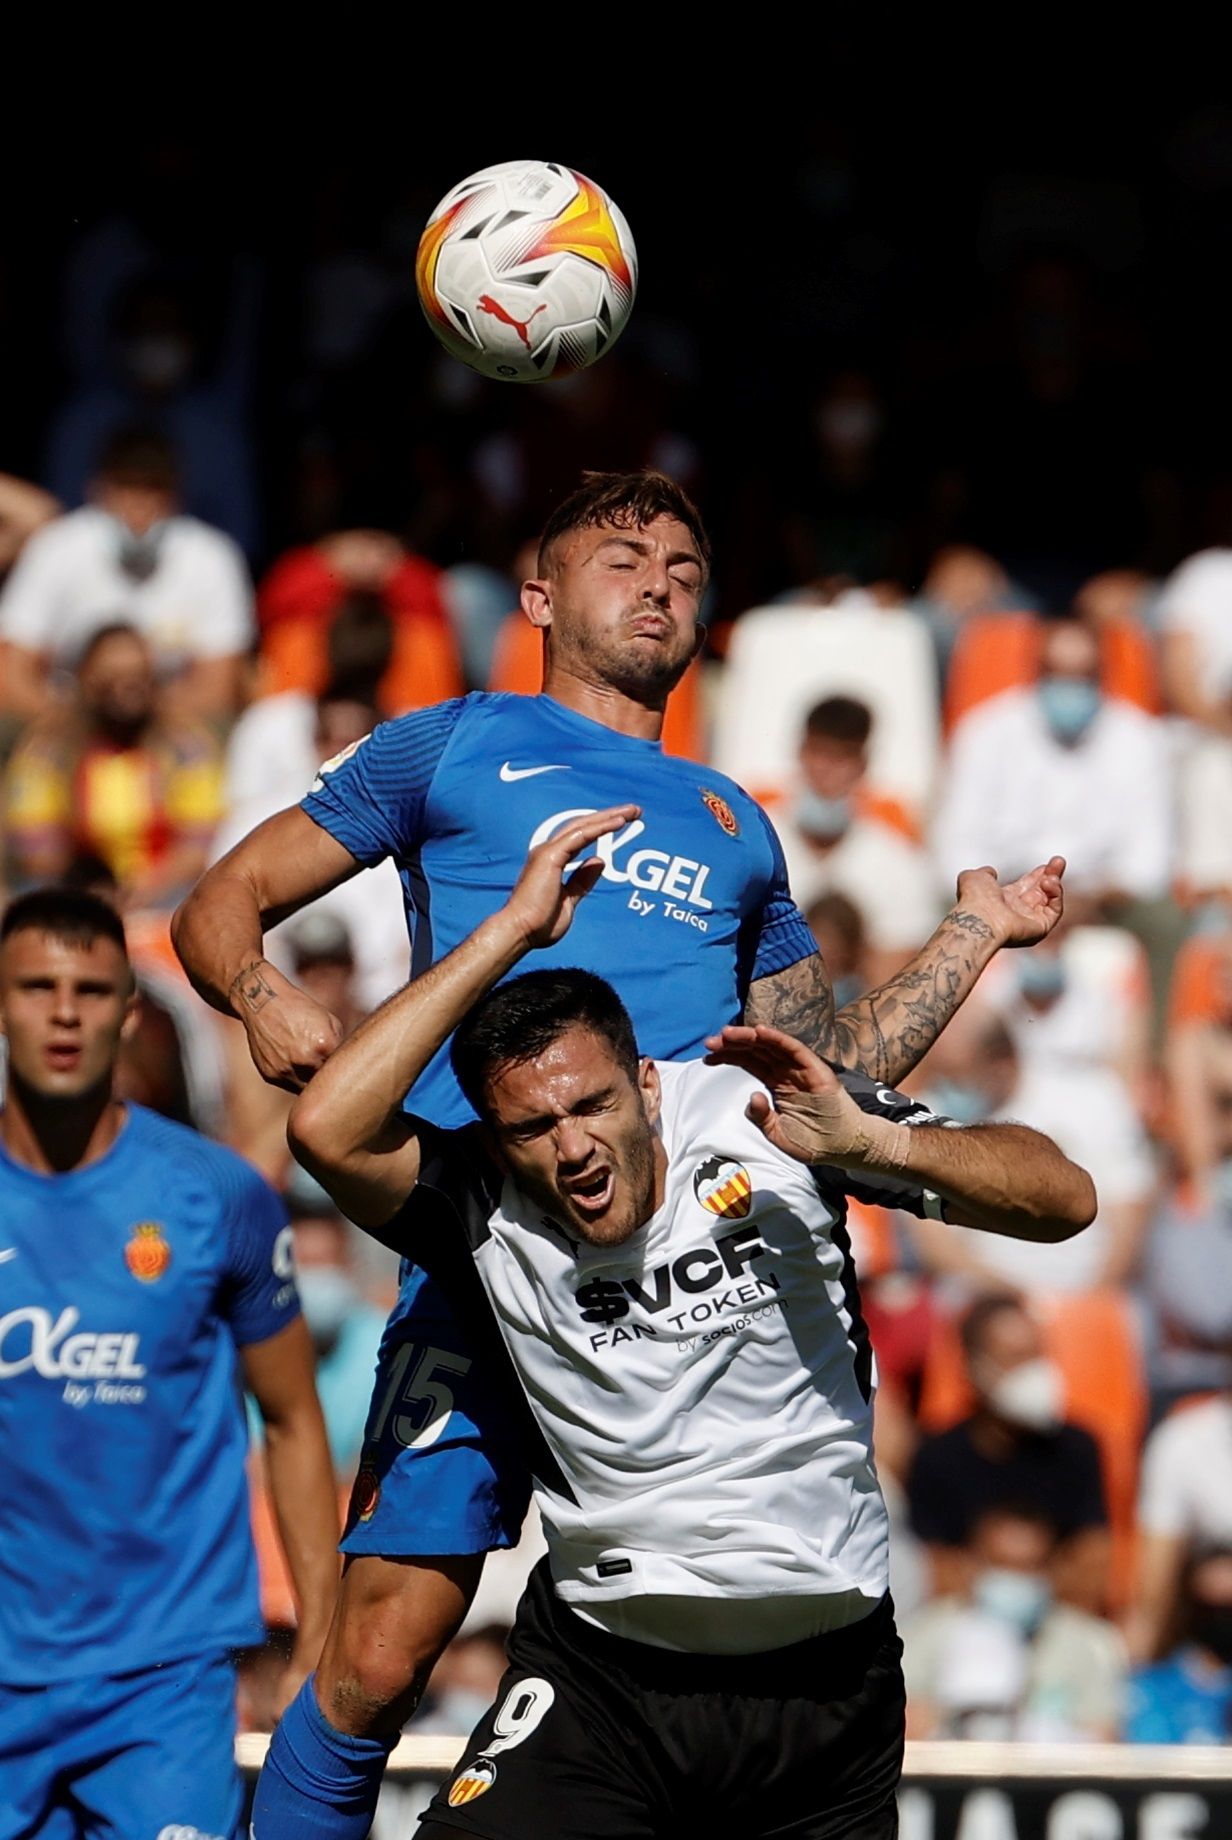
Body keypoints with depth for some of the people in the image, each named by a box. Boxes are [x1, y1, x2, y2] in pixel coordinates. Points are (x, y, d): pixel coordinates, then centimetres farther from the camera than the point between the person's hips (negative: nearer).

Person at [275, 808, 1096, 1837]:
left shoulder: (761, 1110, -8)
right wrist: (513, 932, -23)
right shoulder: (489, 1208, -9)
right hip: (600, 1668, -1)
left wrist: (872, 1143, -28)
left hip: (825, 1673, 1)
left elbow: (1064, 1199, -9)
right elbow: (327, 1129, -29)